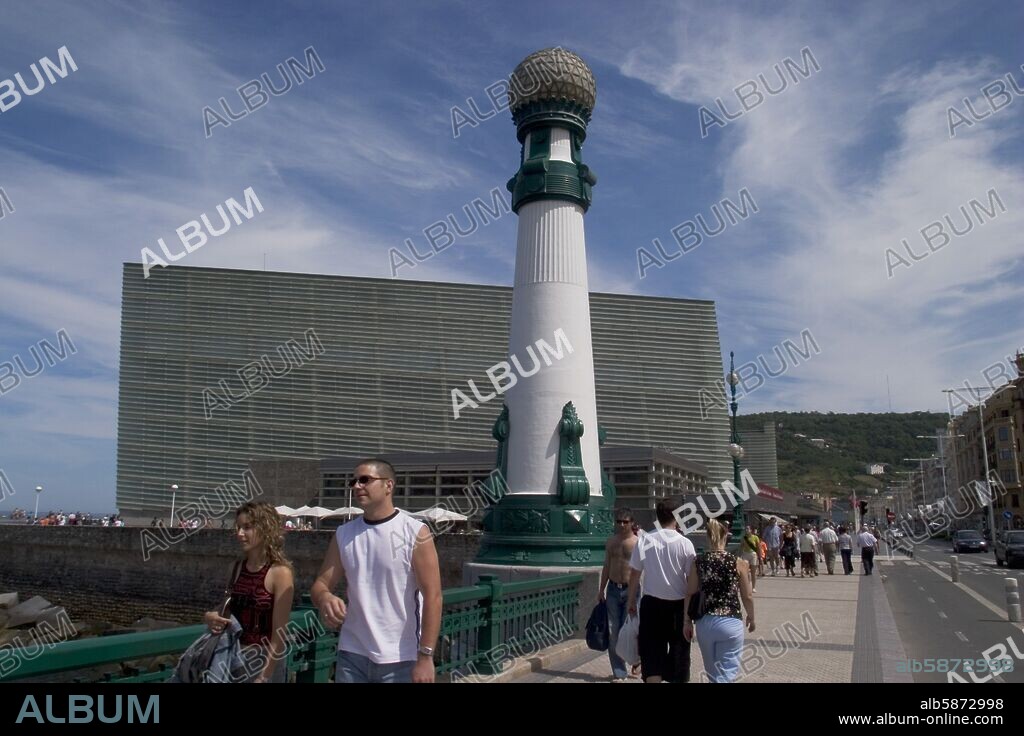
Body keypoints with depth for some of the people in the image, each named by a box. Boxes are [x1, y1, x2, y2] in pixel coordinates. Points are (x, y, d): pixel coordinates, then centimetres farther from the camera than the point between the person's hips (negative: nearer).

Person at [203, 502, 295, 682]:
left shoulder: (280, 573, -15)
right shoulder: (236, 568, 2)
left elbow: (279, 635, -15)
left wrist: (263, 677, -17)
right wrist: (211, 617, -4)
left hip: (264, 660, -6)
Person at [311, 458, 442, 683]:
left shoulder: (415, 532, -9)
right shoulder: (343, 534, 6)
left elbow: (432, 596, -11)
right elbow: (320, 584, 7)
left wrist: (425, 656, -16)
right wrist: (324, 598, -17)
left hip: (400, 660, -4)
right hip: (352, 656, 4)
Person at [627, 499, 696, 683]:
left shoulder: (644, 540, -4)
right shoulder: (684, 543, -9)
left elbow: (634, 573, 1)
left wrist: (631, 600, 12)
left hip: (652, 603, 1)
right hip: (678, 605, -1)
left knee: (652, 654, 6)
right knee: (679, 651, 15)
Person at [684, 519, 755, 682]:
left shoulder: (698, 562, -1)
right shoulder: (738, 562, -5)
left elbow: (690, 594, 1)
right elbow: (747, 596, 2)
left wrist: (687, 621, 11)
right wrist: (751, 617, 20)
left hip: (705, 622, 3)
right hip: (730, 623, -3)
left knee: (713, 674, 22)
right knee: (725, 675, 4)